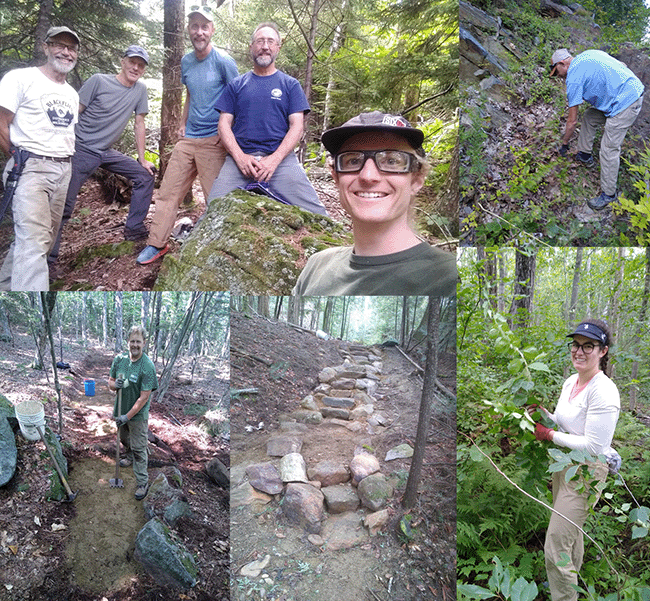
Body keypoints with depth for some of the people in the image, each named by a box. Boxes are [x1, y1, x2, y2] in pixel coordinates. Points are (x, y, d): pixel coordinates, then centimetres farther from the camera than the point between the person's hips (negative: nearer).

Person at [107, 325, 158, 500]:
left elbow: (144, 397, -22)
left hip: (138, 414, -6)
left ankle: (142, 483, 12)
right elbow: (110, 382, 5)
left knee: (138, 448, 0)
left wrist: (127, 416, -22)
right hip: (121, 410, 6)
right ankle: (130, 457, 58)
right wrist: (115, 384, -20)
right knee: (124, 439, 29)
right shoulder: (119, 359, -6)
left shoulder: (147, 366, -23)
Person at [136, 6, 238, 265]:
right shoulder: (186, 61, 13)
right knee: (168, 192, 5)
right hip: (187, 139, 6)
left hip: (213, 141, -6)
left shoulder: (223, 62, -7)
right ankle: (157, 244, 13)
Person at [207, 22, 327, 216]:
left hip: (280, 157, -1)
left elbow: (296, 126, 5)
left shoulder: (290, 85, 15)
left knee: (316, 217, -20)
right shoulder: (236, 85, 18)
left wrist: (274, 159, -11)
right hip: (240, 158, 1)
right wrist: (240, 157, -8)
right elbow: (224, 123, 11)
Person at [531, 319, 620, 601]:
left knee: (555, 549, -6)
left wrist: (550, 435, -17)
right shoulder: (570, 382, 3)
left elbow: (593, 446, -25)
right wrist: (544, 414, -2)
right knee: (571, 532, 27)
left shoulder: (603, 391, -23)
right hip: (564, 466, 9)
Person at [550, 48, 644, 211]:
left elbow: (572, 121, -8)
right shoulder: (587, 55, 12)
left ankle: (608, 193, 3)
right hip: (632, 86, 10)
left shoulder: (573, 78, -12)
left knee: (609, 149, -6)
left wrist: (564, 144, 7)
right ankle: (584, 155, 39)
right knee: (589, 117, 23)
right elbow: (621, 65, 18)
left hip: (625, 103, -10)